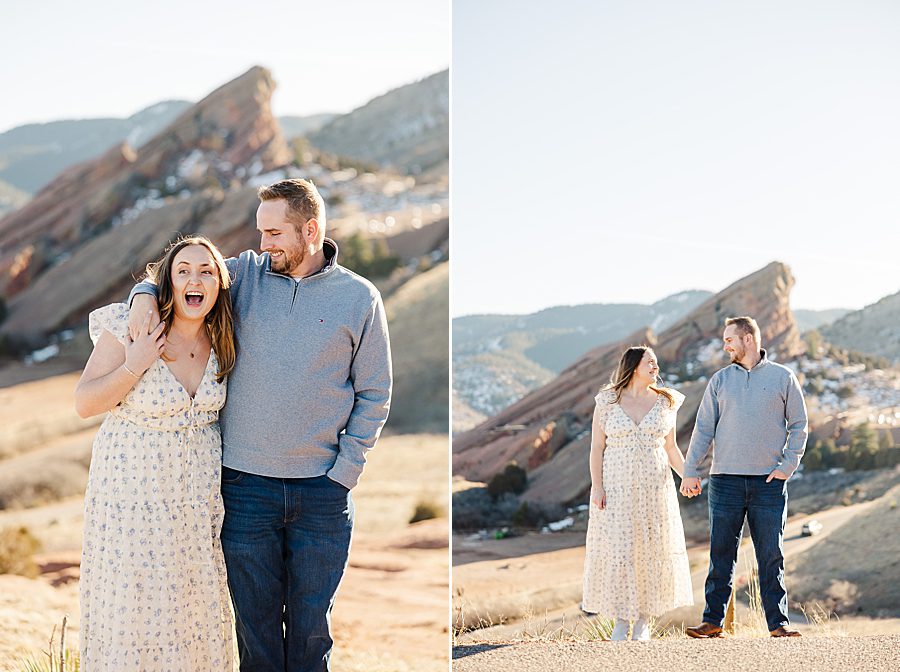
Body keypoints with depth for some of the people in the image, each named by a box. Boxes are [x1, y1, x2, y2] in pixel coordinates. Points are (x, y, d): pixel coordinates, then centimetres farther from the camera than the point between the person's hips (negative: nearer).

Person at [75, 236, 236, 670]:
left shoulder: (218, 341, -2)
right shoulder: (129, 329, -16)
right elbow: (84, 403, -12)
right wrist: (134, 366, -24)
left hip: (200, 485, 4)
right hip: (133, 484, -4)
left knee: (197, 600, 13)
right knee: (131, 598, 4)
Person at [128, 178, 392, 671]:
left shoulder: (359, 298, 2)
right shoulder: (246, 274, 6)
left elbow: (374, 395, 5)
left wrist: (343, 473, -3)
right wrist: (146, 295, -8)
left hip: (322, 494, -1)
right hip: (246, 484, 1)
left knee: (311, 625, 8)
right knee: (254, 622, 6)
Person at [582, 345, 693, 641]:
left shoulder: (664, 402, 6)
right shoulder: (608, 402, 0)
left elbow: (671, 448, 10)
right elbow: (597, 447, -1)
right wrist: (596, 487, -10)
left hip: (655, 488, 2)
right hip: (617, 488, -2)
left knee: (652, 550, 2)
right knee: (617, 550, -3)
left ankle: (644, 622, 12)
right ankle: (620, 620, 8)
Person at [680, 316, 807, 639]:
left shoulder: (783, 377, 5)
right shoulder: (720, 380, 10)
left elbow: (798, 425, 7)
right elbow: (704, 428, 10)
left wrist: (787, 466, -4)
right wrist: (690, 471, 4)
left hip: (769, 482, -1)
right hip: (726, 479, 1)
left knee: (772, 556, 1)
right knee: (721, 553, 2)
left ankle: (778, 623, 5)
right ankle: (712, 621, 6)